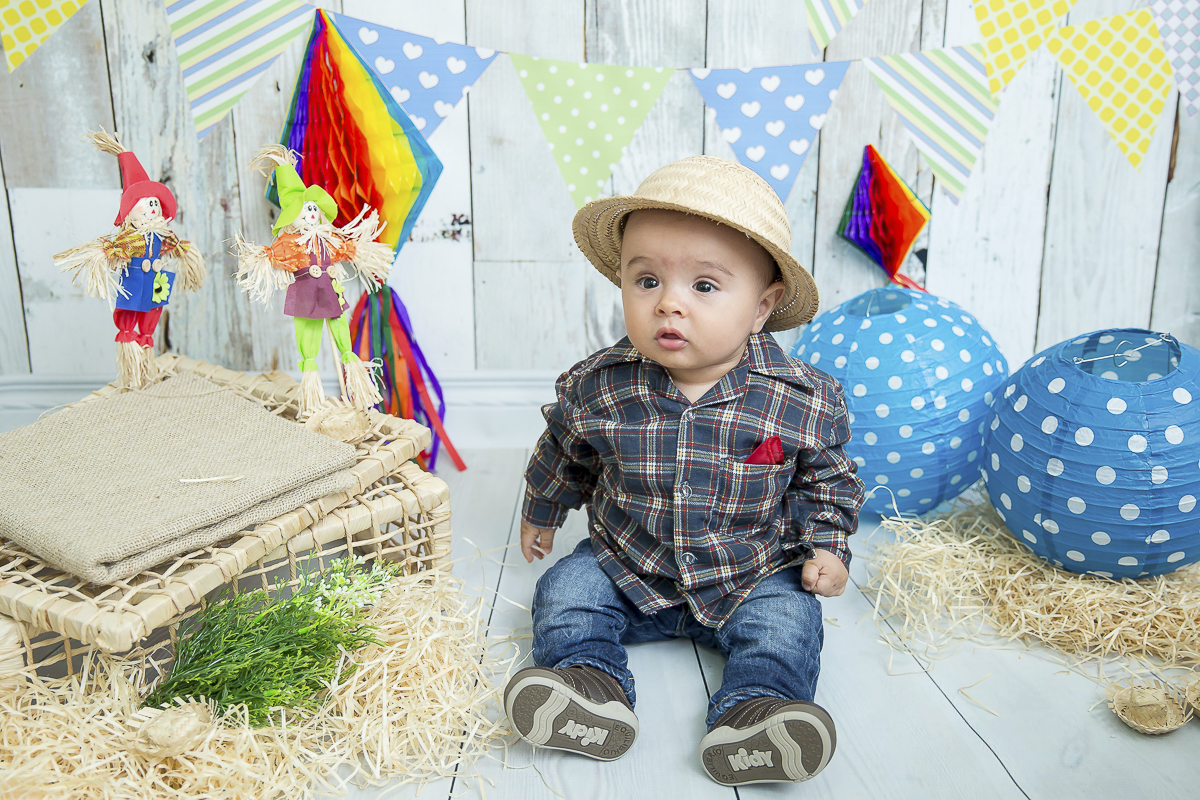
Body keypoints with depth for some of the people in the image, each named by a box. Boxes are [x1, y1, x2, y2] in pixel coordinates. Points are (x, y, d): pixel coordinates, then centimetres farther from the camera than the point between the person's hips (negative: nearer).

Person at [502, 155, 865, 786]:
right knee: (564, 593, -13)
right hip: (624, 567, 2)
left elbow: (824, 479, 2)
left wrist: (826, 545, -7)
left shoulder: (802, 400, -18)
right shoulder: (596, 388, -16)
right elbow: (563, 455, 6)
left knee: (786, 620, -21)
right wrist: (541, 512, 18)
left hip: (752, 575, -1)